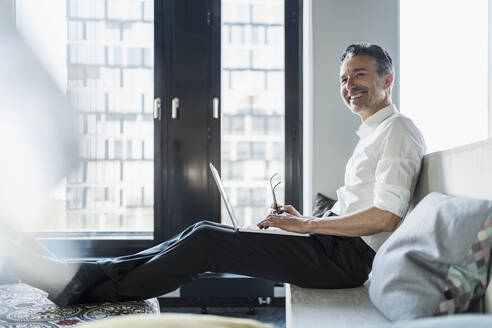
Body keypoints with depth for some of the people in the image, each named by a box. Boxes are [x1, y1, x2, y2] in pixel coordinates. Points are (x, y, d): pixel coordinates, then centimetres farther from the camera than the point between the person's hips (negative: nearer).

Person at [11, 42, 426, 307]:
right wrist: (305, 218, 7)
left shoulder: (398, 130, -7)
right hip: (336, 243, 9)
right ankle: (87, 274, -2)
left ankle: (85, 289, -7)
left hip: (350, 255, -9)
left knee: (206, 240, -16)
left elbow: (386, 217, -19)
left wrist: (308, 224, -15)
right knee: (204, 231, -2)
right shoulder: (372, 134, 23)